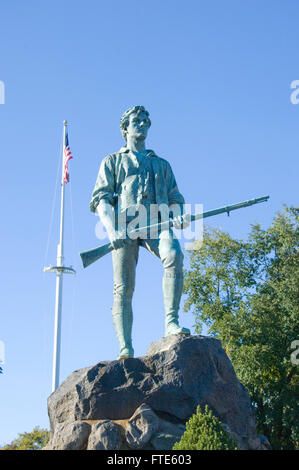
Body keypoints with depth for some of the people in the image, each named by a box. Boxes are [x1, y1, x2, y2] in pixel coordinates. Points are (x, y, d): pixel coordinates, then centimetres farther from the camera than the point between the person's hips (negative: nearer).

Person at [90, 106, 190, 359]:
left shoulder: (161, 164, 31)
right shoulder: (113, 161, 23)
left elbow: (175, 198, 24)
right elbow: (101, 198, 11)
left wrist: (178, 215, -2)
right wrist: (111, 228, -9)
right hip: (125, 225, -1)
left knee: (174, 255, -32)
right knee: (124, 288, -12)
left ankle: (171, 323, -34)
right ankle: (125, 349, -16)